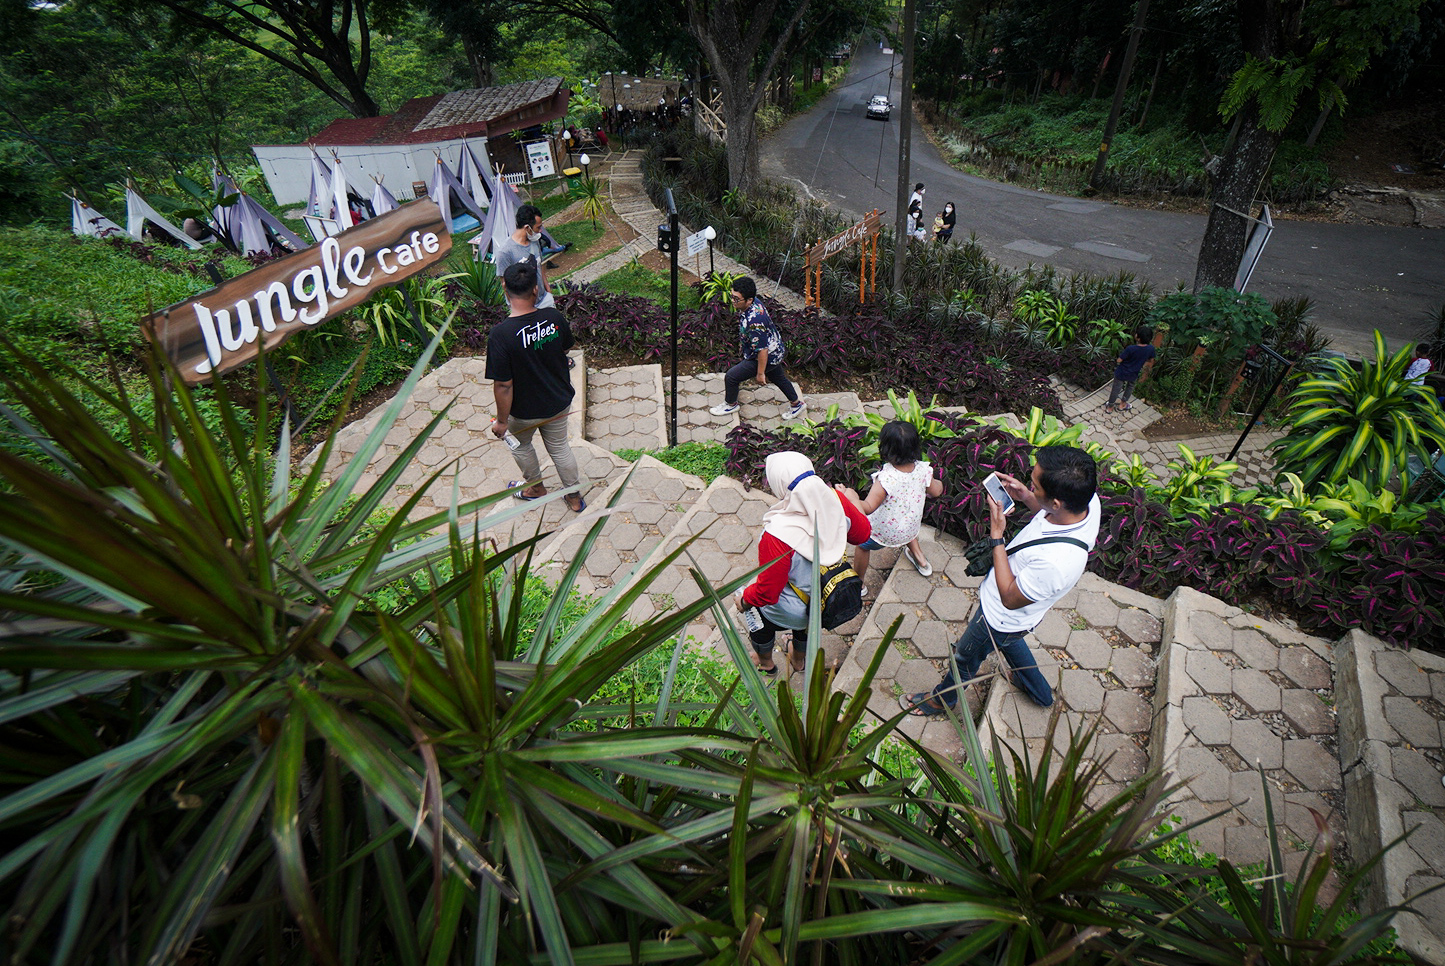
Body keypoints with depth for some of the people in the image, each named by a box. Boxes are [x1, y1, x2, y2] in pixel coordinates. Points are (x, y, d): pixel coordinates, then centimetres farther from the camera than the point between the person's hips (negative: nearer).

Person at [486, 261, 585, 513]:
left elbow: (503, 385, -25)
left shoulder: (501, 334, -30)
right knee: (559, 446, 25)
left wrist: (501, 420, -11)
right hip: (560, 401, 4)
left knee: (519, 444, 28)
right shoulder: (554, 317, -17)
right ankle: (575, 496, 40)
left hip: (525, 411, -3)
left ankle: (536, 488, 49)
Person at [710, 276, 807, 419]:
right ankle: (796, 403, 50)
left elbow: (762, 350, -31)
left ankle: (731, 404, 30)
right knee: (779, 378, 29)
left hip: (767, 357, -9)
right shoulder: (754, 302, -11)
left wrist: (760, 373, -20)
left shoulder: (754, 322, -39)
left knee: (731, 377, 3)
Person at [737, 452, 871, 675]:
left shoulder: (778, 535, -41)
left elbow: (767, 592, -27)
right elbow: (862, 533, -4)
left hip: (791, 612, -5)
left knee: (758, 617, 30)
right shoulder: (836, 501, -26)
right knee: (805, 622, 38)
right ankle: (800, 660, 68)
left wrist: (744, 599, -7)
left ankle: (765, 663, 58)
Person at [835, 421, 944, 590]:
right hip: (911, 529, 5)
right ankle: (920, 558, 55)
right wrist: (938, 484, 19)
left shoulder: (885, 479, -38)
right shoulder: (923, 470, -21)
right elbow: (935, 491, -1)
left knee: (862, 545, 24)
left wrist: (850, 497, -33)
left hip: (884, 533, -5)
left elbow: (868, 507, -38)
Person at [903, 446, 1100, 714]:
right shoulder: (1088, 499, -25)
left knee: (966, 657, 24)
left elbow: (1010, 598, -29)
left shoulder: (1056, 562, -48)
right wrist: (1025, 497, -18)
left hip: (1001, 617, -7)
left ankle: (942, 699, 56)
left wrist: (996, 534, -31)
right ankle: (1039, 691, 65)